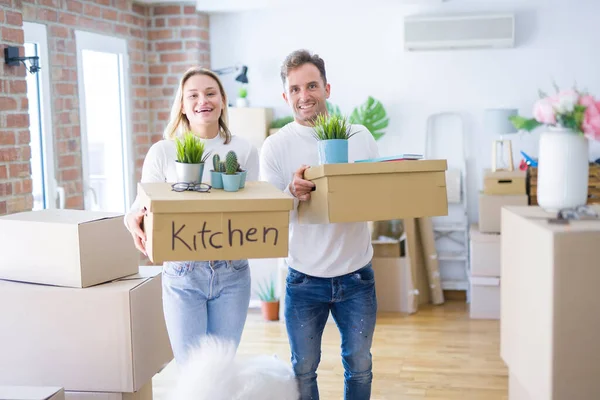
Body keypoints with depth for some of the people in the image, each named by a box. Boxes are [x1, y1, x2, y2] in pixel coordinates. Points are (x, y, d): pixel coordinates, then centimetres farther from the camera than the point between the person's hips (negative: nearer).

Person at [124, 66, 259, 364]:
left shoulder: (244, 150, 3)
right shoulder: (162, 152, -1)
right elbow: (143, 205, -1)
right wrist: (133, 220, -24)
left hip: (231, 273, 2)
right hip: (182, 275, -1)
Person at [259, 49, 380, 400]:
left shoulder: (360, 136, -1)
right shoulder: (276, 146, -6)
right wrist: (292, 193, -31)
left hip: (357, 275, 2)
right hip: (305, 279, -1)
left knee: (359, 365, 16)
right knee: (304, 369, 12)